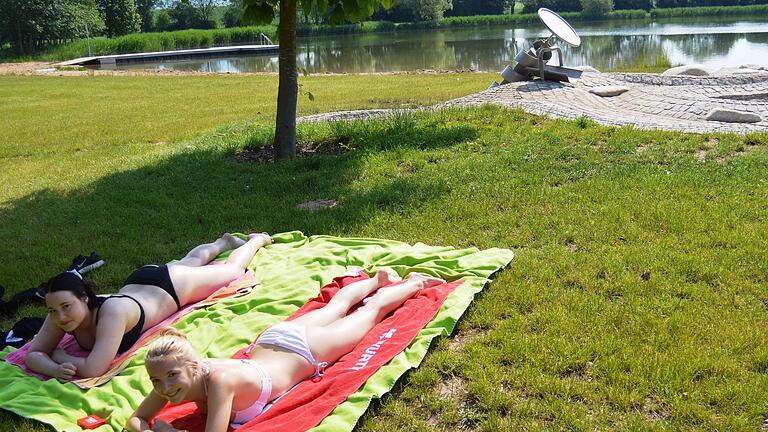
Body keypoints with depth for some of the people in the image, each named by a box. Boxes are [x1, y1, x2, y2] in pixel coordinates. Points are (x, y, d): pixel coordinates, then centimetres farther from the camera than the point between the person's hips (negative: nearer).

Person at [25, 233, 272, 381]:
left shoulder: (112, 311, -50)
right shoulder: (60, 315, -31)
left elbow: (93, 370, -52)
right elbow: (33, 354, -25)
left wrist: (60, 355, -36)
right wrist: (55, 369, -46)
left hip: (173, 285, -6)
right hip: (137, 282, 6)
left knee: (233, 270, 24)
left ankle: (257, 240, 54)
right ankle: (224, 241, 69)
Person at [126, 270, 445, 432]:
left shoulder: (218, 380, -45)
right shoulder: (173, 375, -26)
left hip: (303, 350, -5)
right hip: (272, 338, 6)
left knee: (371, 310, 22)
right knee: (335, 306, 33)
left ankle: (414, 283, 49)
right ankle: (378, 279, 63)